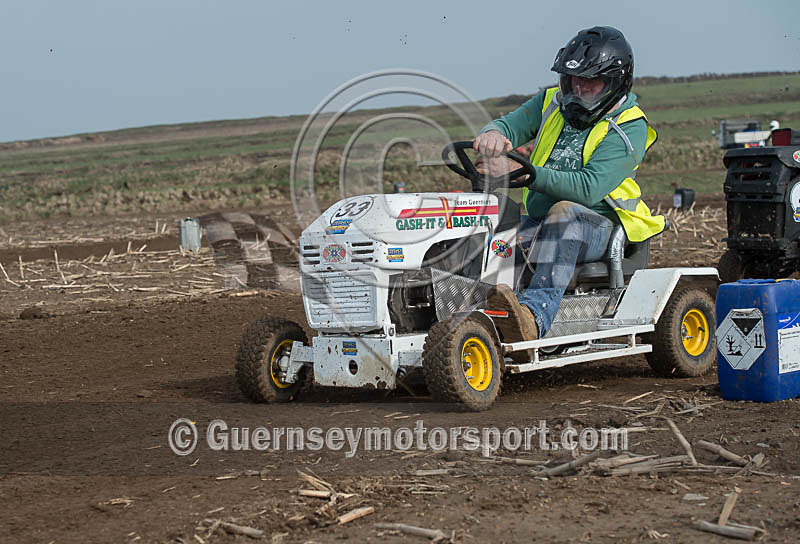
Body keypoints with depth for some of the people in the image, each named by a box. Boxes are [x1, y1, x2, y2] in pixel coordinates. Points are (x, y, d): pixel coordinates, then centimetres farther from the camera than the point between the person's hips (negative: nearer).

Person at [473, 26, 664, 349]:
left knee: (564, 213, -40)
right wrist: (493, 135, -28)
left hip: (598, 227, -5)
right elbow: (510, 125, 0)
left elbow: (589, 188, -22)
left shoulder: (628, 129, -8)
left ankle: (535, 315, -59)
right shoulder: (553, 103, 11)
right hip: (538, 222, 6)